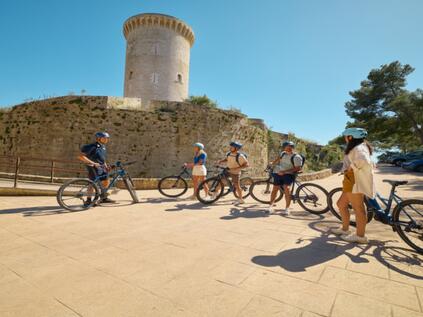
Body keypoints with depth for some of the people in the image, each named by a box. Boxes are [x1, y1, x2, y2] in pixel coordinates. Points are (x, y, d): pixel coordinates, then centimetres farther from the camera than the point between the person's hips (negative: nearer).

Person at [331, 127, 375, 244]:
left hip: (356, 182, -11)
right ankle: (345, 229, 25)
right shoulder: (356, 148, 22)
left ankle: (360, 236, 6)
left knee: (358, 209, -3)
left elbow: (363, 161, -35)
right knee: (341, 204, 16)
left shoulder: (359, 148, -14)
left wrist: (351, 168, -21)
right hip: (352, 182, 11)